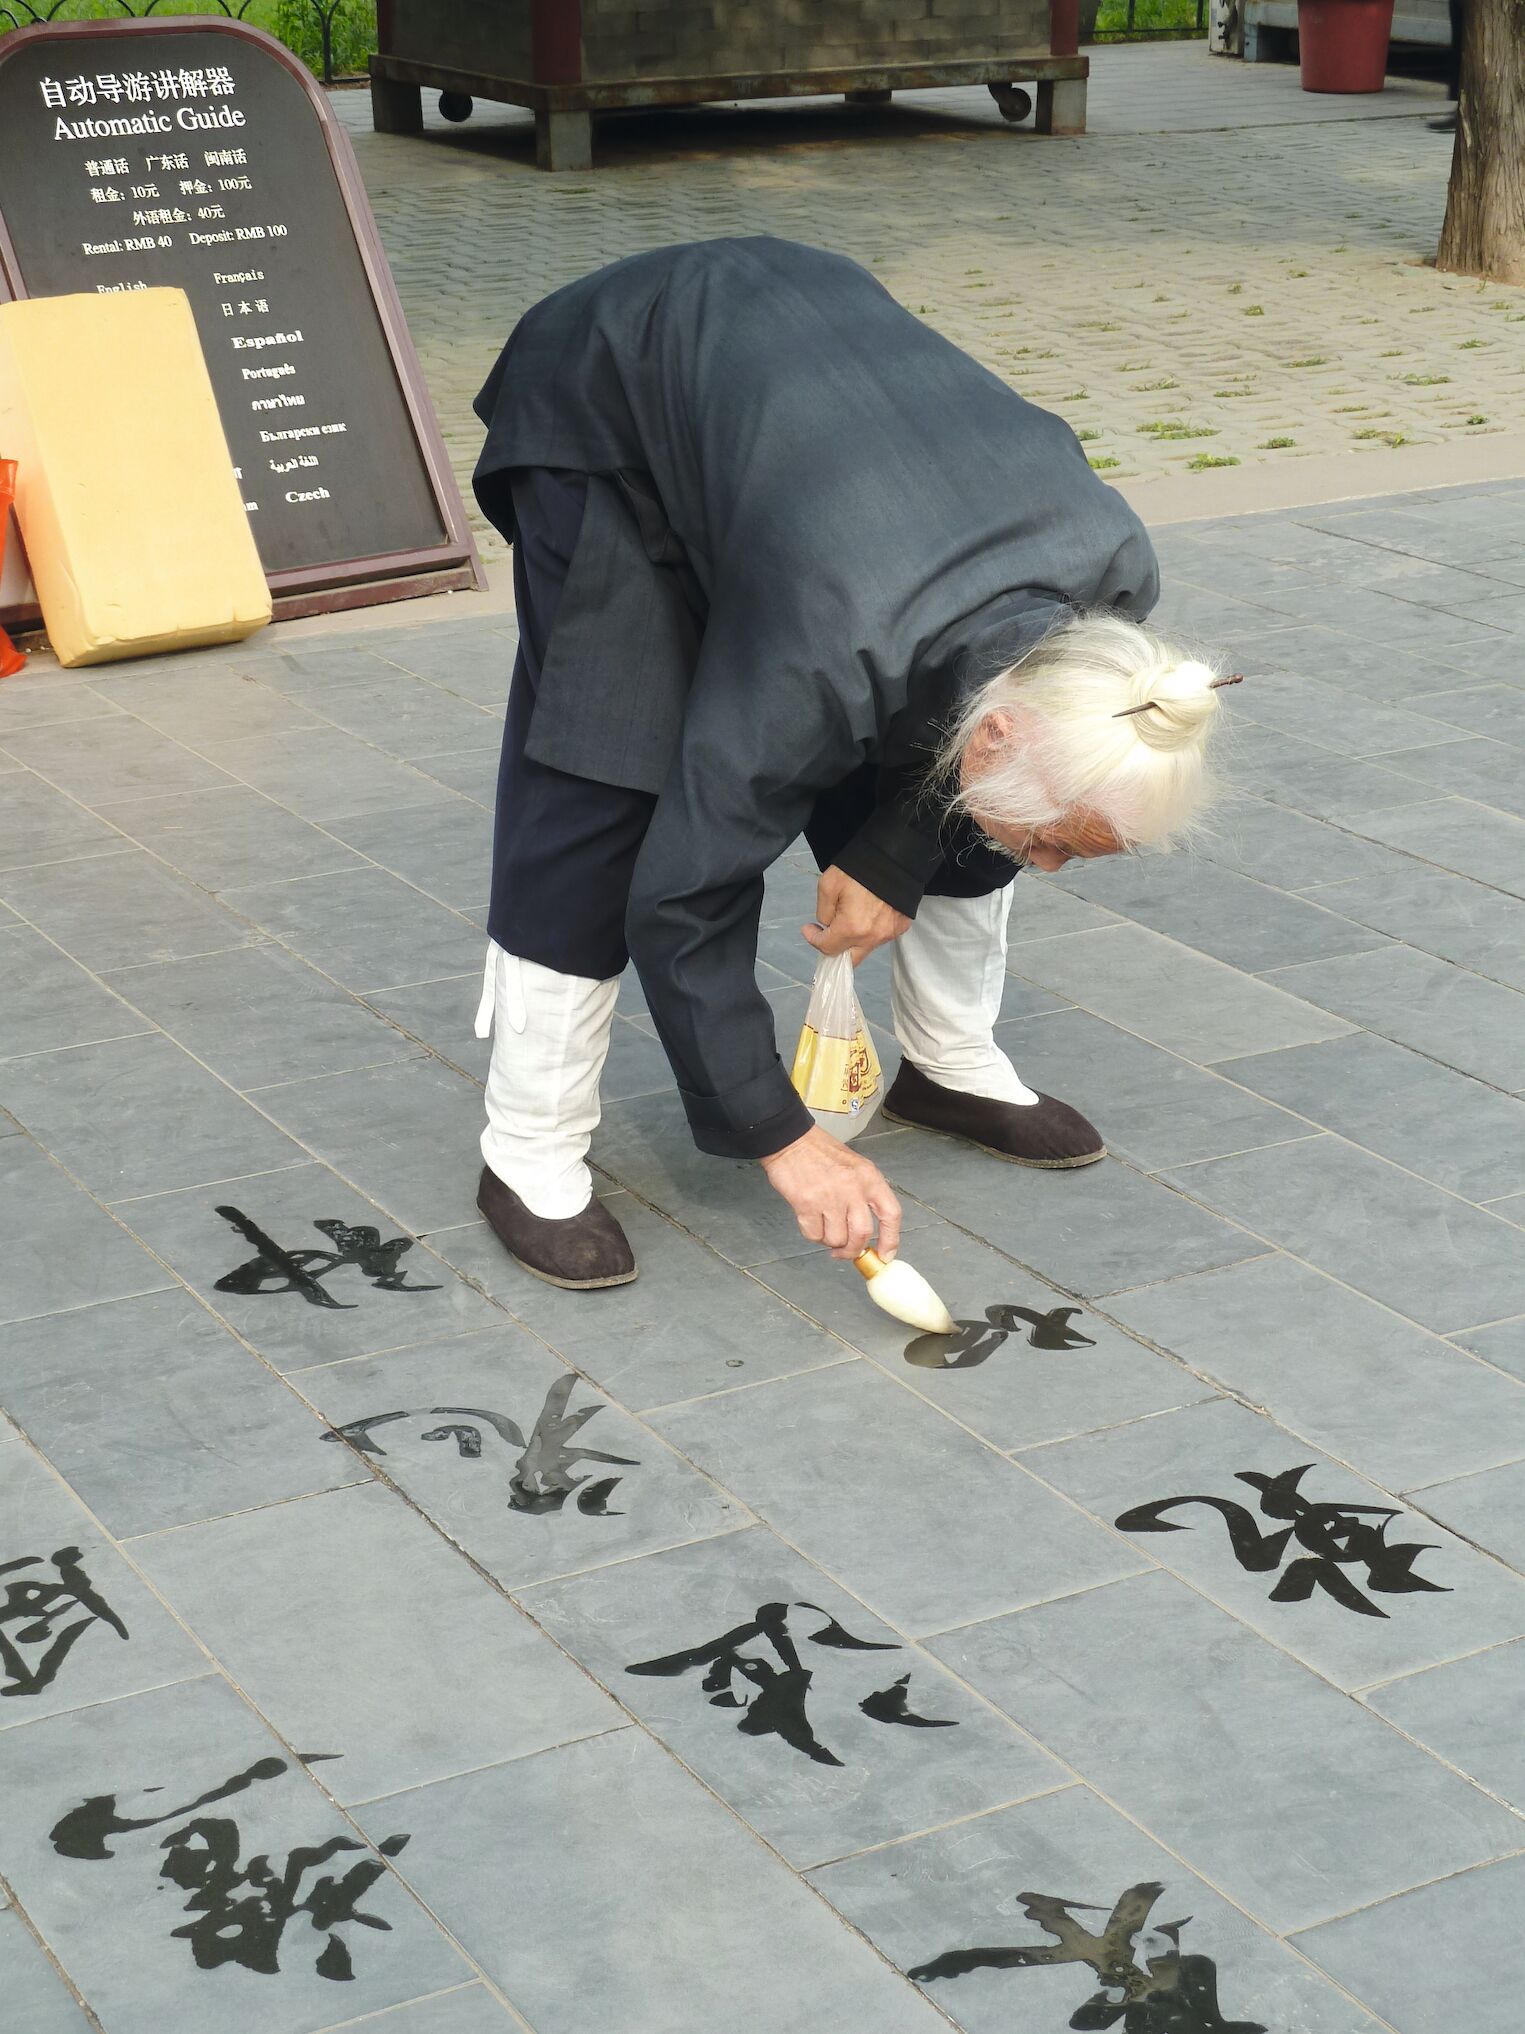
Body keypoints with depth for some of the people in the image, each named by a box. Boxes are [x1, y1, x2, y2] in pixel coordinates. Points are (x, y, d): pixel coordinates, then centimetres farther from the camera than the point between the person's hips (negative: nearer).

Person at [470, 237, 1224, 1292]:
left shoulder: (1116, 573, -26)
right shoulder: (823, 656, -42)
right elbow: (683, 897, -30)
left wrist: (891, 860, -8)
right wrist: (780, 1134, -25)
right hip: (606, 401, -6)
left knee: (954, 783, 2)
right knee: (602, 786, -15)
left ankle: (952, 1065, 22)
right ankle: (532, 1154, -3)